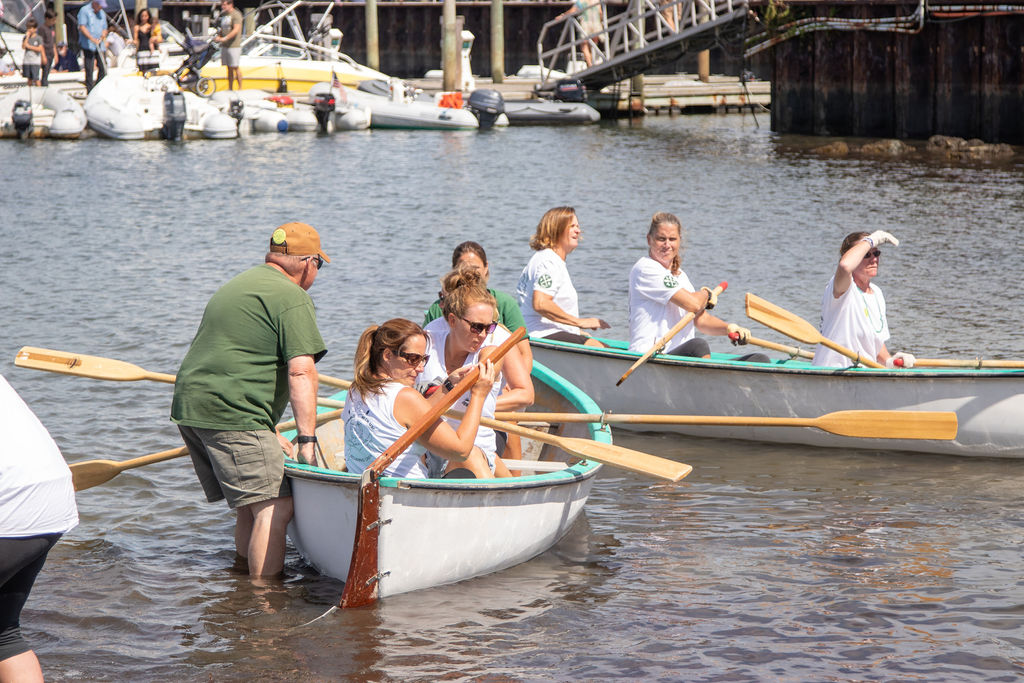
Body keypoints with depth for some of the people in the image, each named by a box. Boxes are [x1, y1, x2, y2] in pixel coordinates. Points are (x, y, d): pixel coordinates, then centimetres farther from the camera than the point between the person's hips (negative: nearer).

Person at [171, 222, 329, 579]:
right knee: (275, 508, -11)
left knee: (250, 507, 18)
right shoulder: (292, 298, -6)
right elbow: (301, 371, -16)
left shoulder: (237, 285, 26)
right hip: (232, 416, -10)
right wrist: (307, 438, -16)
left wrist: (269, 433, 31)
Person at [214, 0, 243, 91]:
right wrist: (218, 36, 3)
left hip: (234, 45, -7)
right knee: (229, 68, 10)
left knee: (235, 67, -5)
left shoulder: (236, 14, -10)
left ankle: (240, 88, 3)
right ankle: (230, 88, 14)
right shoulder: (223, 14, 15)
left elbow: (236, 30, -21)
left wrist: (225, 38, -29)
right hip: (224, 46, 7)